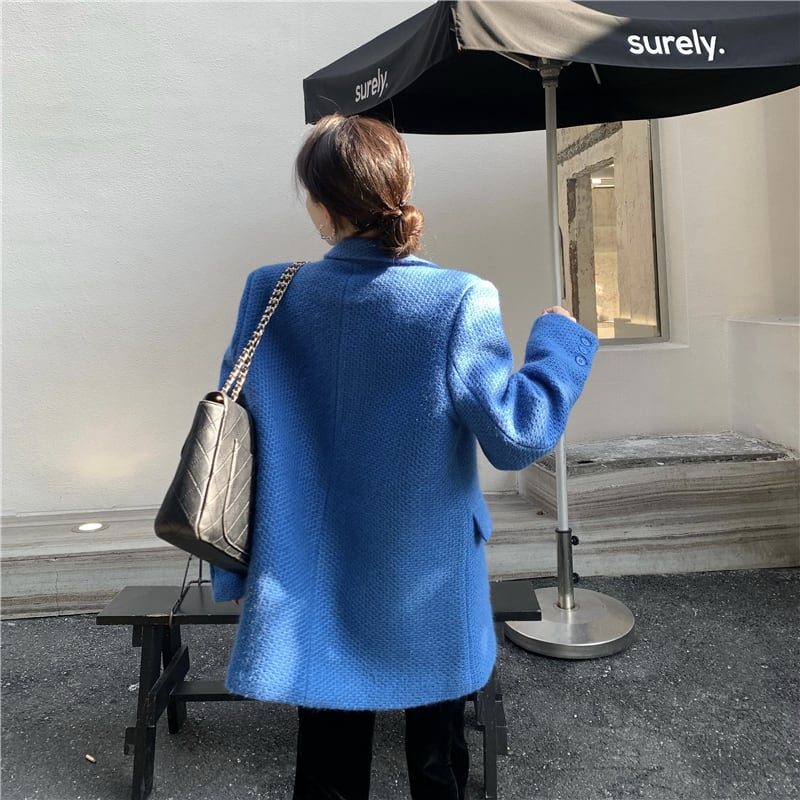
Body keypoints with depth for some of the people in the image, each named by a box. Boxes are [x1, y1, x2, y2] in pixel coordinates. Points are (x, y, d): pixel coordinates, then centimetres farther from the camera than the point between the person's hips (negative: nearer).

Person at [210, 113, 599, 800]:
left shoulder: (270, 293, -9)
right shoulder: (459, 301, -18)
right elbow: (517, 435, -18)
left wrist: (236, 577, 8)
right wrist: (561, 335, -2)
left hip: (316, 601, 2)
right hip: (427, 602, -2)